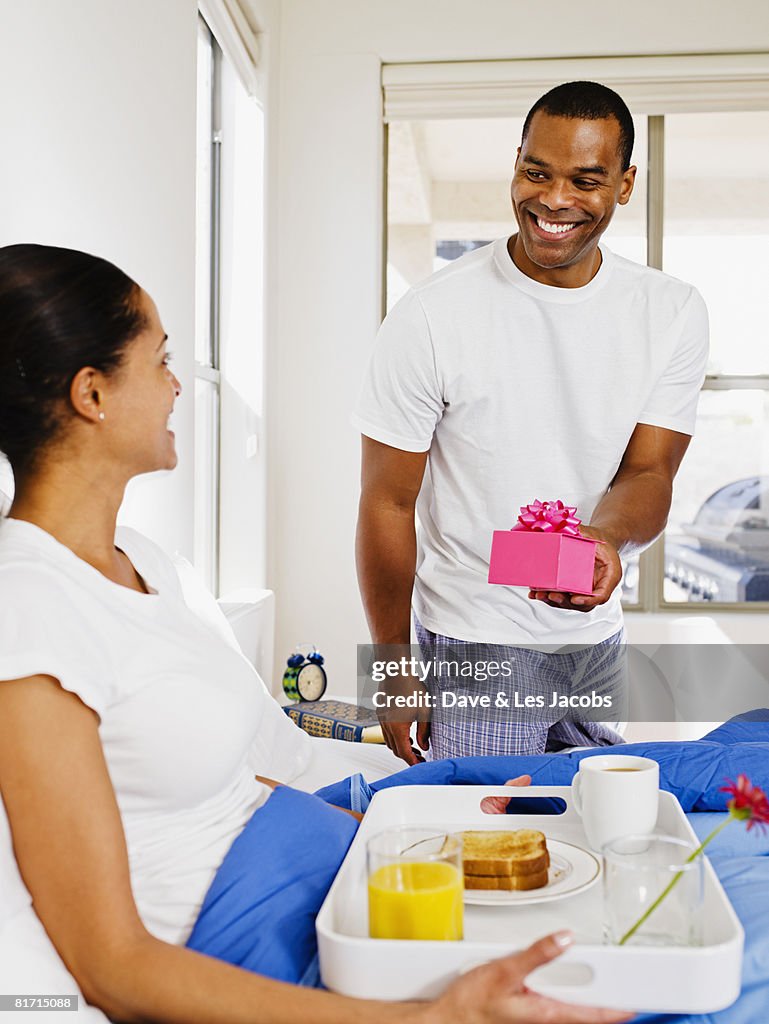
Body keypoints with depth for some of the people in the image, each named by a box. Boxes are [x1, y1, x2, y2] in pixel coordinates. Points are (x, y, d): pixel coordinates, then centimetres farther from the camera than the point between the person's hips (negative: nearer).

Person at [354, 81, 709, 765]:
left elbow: (647, 472, -7)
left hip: (598, 641, 4)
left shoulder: (674, 313, -4)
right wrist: (395, 672, -6)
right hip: (473, 647, -4)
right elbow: (388, 504, -10)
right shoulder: (432, 316, -16)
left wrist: (607, 540, -32)